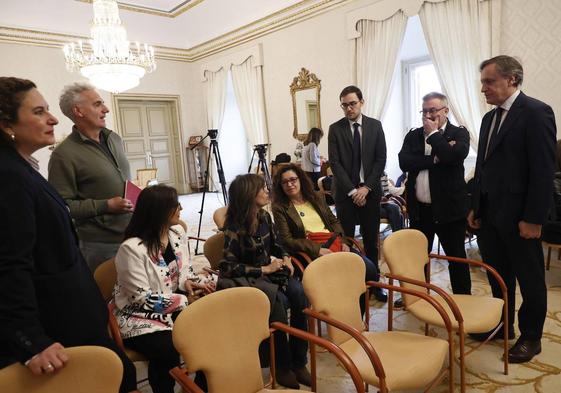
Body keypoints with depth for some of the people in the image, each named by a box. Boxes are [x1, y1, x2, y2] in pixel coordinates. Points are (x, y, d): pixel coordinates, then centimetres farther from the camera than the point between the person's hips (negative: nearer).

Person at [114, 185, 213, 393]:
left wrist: (190, 283, -11)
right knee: (167, 350, -31)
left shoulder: (177, 232, 1)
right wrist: (185, 300, -20)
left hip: (175, 307, 6)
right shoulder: (132, 248, -22)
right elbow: (142, 298, -20)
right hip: (139, 316, -6)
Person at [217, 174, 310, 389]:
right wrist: (263, 270, -20)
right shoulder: (235, 227, -16)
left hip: (270, 271, 6)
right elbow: (228, 266, -20)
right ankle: (282, 365, -11)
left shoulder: (265, 217, 3)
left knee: (299, 294, -22)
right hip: (247, 279, -6)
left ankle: (298, 360, -10)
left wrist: (285, 257, -2)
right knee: (279, 301, -32)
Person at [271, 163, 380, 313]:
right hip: (311, 254, -5)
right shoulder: (280, 208, 1)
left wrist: (343, 241, 2)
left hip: (335, 246, 6)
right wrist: (317, 249, -17)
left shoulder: (316, 199, 18)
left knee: (370, 269, -13)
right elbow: (287, 241, -7)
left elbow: (334, 221, 21)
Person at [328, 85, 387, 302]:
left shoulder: (375, 125, 5)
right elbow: (335, 163, -4)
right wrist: (352, 190, -11)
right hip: (345, 192, -1)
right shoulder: (335, 129, 1)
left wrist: (366, 187, -8)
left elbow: (381, 159, 2)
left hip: (370, 191, 1)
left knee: (371, 240, 6)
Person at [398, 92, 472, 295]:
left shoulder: (459, 133, -2)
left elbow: (455, 156, -23)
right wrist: (434, 159, -18)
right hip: (419, 209, 4)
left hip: (449, 209, -3)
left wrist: (433, 134, -13)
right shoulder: (413, 135, 7)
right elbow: (404, 162, -9)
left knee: (457, 259, 9)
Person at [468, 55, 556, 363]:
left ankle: (530, 337, 26)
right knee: (498, 276, 17)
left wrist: (533, 219, -17)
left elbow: (543, 171, -16)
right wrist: (475, 208, 12)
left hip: (518, 216, -7)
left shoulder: (536, 112, -11)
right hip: (489, 214, 7)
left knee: (530, 279, 10)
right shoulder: (489, 118, 12)